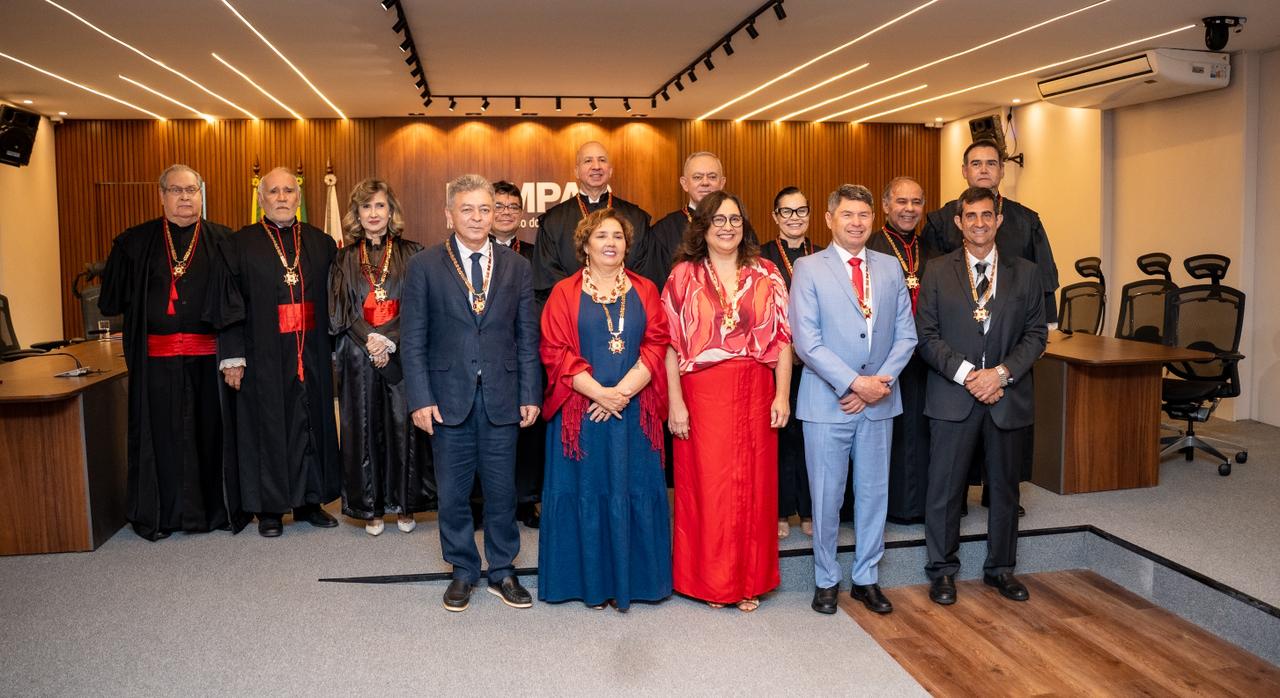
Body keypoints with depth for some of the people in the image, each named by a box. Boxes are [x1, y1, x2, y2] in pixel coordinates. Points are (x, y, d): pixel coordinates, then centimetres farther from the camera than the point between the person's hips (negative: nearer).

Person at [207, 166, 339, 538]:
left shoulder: (321, 243, 8)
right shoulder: (240, 245, 1)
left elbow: (333, 299, 9)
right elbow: (228, 305, -2)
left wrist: (335, 348, 5)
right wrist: (232, 357, -8)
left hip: (312, 355, 3)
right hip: (263, 357, -2)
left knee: (312, 422, 8)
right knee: (268, 426, 4)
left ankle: (310, 501, 21)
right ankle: (270, 507, 16)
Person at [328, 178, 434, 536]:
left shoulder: (411, 254, 5)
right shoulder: (345, 259, 9)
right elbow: (340, 311, 3)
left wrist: (390, 341, -14)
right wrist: (369, 340, -12)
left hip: (402, 354, -1)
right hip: (359, 356, 1)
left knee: (403, 425, -1)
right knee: (364, 429, 3)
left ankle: (404, 504, 13)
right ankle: (370, 507, 14)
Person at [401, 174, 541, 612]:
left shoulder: (516, 267, 6)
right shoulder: (424, 267, 1)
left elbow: (527, 336, 6)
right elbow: (412, 339, -1)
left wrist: (530, 393, 1)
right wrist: (420, 398, -8)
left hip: (502, 398, 1)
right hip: (449, 397, -1)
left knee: (502, 490, 9)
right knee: (452, 493, 9)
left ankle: (503, 572, 25)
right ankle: (463, 572, 26)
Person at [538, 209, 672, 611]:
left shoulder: (645, 291, 9)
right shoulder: (565, 293, 3)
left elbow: (656, 346, 0)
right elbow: (555, 352, -5)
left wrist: (623, 392, -13)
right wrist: (600, 393, -15)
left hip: (634, 411, 2)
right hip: (581, 410, -1)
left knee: (634, 493, 5)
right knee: (585, 491, 4)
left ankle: (632, 579, 18)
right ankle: (591, 582, 17)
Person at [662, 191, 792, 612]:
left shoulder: (765, 274, 7)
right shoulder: (684, 275, 2)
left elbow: (782, 338, 4)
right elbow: (670, 343, -3)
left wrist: (782, 395, -4)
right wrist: (675, 402, -9)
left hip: (755, 394, 2)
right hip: (701, 394, -2)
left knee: (753, 484, 7)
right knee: (705, 484, 4)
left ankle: (749, 581, 22)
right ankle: (708, 581, 20)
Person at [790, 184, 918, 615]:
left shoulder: (890, 268, 8)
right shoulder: (808, 268, -3)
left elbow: (906, 334, 5)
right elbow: (806, 341, -11)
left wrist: (880, 382, -9)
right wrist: (854, 383, -16)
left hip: (879, 401, 4)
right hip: (827, 401, -3)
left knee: (874, 493, 11)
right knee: (826, 497, 6)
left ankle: (867, 579, 26)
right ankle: (826, 580, 23)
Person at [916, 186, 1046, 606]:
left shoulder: (1025, 273, 7)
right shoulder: (938, 271, 2)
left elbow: (1035, 334, 3)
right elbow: (926, 335, -3)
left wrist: (1002, 373, -12)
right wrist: (965, 375, -14)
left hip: (1008, 396, 2)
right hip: (952, 397, -2)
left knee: (1004, 487, 13)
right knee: (945, 488, 3)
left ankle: (1000, 568, 29)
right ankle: (942, 570, 18)